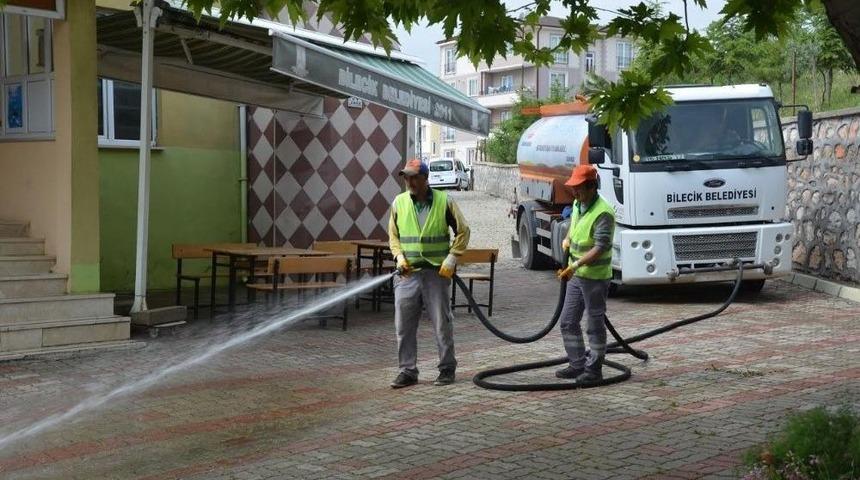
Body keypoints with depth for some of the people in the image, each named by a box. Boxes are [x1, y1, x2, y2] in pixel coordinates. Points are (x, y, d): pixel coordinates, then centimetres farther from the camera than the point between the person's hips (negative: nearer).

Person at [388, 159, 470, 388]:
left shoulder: (444, 201, -3)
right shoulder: (399, 202, 4)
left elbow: (463, 231, 1)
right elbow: (393, 234, 14)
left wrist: (451, 258, -8)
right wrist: (399, 256, -3)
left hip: (436, 272, -3)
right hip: (408, 273, 3)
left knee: (442, 322, 4)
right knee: (404, 324, 2)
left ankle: (447, 369, 16)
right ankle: (408, 371, 11)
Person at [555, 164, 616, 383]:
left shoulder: (603, 213, -21)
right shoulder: (577, 204, 7)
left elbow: (601, 248, -27)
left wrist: (575, 266, -33)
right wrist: (567, 239, 10)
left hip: (595, 277, -9)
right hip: (576, 275, 9)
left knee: (595, 324, 2)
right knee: (568, 322, 12)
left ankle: (594, 369, 12)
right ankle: (577, 364, 24)